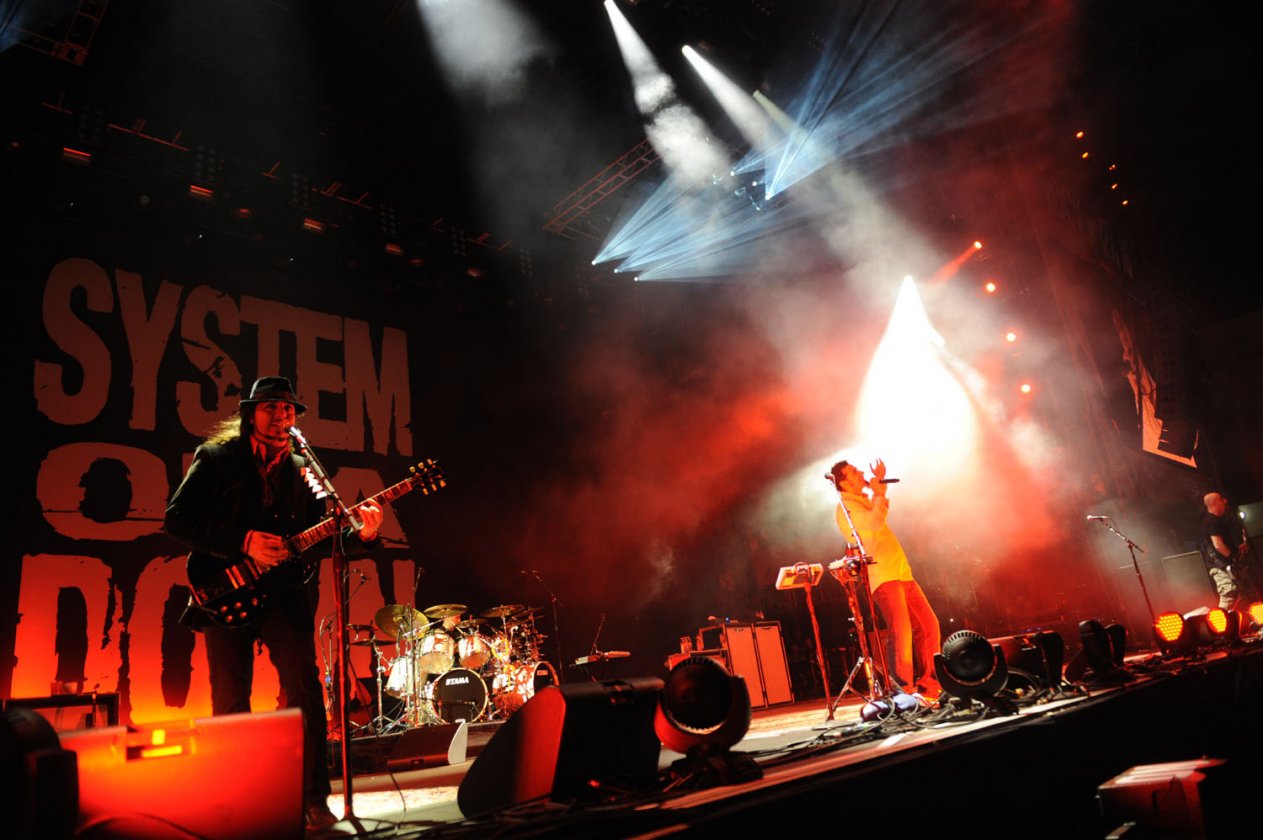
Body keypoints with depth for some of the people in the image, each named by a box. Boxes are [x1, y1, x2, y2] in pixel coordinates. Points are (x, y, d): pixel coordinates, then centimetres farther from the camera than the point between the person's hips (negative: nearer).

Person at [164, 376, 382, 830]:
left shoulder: (302, 469, 12)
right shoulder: (216, 459, 3)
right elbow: (177, 518, -5)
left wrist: (361, 532, -12)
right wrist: (243, 542, -16)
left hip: (284, 592, 2)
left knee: (304, 687, -8)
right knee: (229, 700, 4)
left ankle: (314, 797, 3)